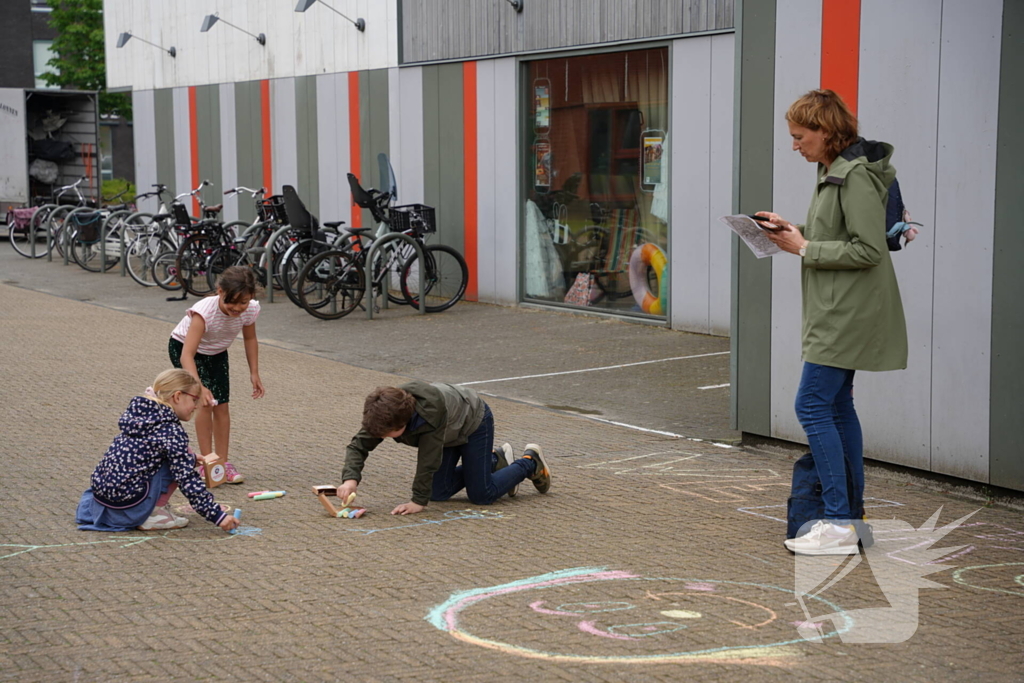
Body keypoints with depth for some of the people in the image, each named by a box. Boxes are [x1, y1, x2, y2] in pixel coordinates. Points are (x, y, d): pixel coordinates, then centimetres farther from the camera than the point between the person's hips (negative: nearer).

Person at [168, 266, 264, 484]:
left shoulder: (251, 309, -25)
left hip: (216, 353, 5)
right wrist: (199, 387, -59)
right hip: (183, 347, -5)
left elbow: (250, 339, -2)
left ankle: (223, 463, 7)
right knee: (206, 402, -17)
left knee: (222, 405, -2)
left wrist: (254, 373, -4)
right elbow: (187, 355, -46)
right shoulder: (204, 311, -41)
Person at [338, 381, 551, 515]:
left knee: (481, 495, -5)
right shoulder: (385, 414, -27)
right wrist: (350, 478, -44)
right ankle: (495, 460, 27)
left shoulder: (430, 411, -45)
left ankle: (531, 462, 19)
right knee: (439, 493, 8)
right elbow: (359, 444, -26)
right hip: (449, 432, 7)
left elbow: (428, 458, -40)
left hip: (473, 420, -7)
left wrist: (418, 501, -35)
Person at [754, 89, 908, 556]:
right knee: (837, 406, 13)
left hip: (849, 314, -11)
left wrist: (804, 248, -17)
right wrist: (793, 230, 7)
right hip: (838, 311, 11)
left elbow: (868, 249, -22)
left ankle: (839, 525, -8)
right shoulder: (834, 171, 15)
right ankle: (853, 514, 21)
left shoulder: (857, 175, -17)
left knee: (813, 405, -11)